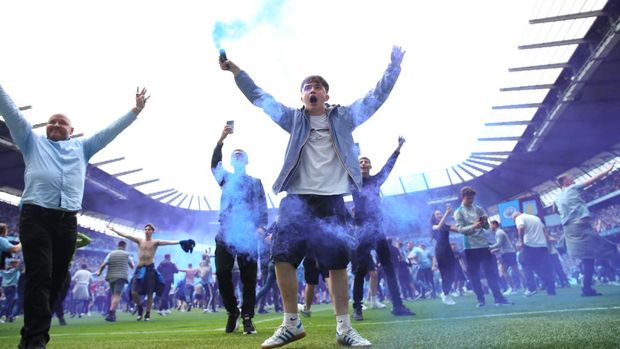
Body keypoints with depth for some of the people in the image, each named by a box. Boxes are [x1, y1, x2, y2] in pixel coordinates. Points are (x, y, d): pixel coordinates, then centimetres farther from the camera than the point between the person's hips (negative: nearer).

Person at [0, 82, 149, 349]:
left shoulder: (81, 147, 25)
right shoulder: (33, 142, 21)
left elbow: (111, 130, 23)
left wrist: (135, 111, 19)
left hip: (67, 220, 3)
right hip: (36, 216, -2)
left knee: (55, 279, 3)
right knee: (39, 275, -13)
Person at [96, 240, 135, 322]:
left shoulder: (111, 254, 7)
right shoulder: (127, 255, 3)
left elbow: (103, 265, -2)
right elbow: (132, 266, 13)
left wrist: (99, 272, 16)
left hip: (111, 277, 4)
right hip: (121, 277, -4)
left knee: (114, 295, 18)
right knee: (117, 296, -10)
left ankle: (113, 314, 12)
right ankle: (110, 313, -26)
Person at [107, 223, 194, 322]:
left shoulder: (155, 242, 0)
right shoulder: (139, 240, 9)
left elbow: (168, 242, -15)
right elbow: (125, 235, 11)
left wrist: (180, 242, -30)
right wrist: (113, 229, 11)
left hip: (150, 269, -3)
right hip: (139, 269, 3)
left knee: (149, 293, 0)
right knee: (134, 292, -5)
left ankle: (147, 314, 14)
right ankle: (140, 308, 22)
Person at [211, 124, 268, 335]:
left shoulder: (255, 181, 13)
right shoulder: (226, 178, 18)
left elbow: (262, 205, 6)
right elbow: (214, 164, 3)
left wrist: (262, 226, -10)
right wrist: (221, 140, -10)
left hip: (248, 234, -1)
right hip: (225, 234, 1)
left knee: (248, 277, -1)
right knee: (222, 274, -4)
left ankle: (247, 317, 9)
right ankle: (232, 311, 17)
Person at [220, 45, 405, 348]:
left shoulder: (343, 117, 11)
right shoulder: (294, 118, 12)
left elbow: (376, 96, 11)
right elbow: (260, 98, 14)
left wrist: (394, 65, 4)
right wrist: (236, 71, 10)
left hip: (332, 200, 0)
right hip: (297, 199, 1)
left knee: (338, 260, 1)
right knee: (283, 257, -6)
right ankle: (292, 324, 9)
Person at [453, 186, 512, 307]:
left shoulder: (479, 209, 9)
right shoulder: (458, 212, -1)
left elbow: (487, 227, 10)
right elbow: (460, 229, -12)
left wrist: (485, 222, -14)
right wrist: (474, 226, -28)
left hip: (483, 244, 3)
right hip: (470, 247, -3)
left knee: (491, 271, 2)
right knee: (474, 275, 2)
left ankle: (498, 298, 7)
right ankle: (480, 300, 11)